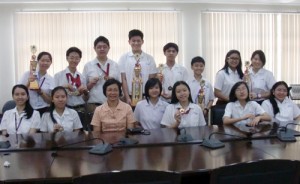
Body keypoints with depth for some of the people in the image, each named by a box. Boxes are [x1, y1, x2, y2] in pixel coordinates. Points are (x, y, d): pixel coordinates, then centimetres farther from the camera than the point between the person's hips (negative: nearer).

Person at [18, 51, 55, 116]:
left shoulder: (51, 79, 4)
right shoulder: (27, 74, 1)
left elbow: (50, 100, 2)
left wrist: (40, 92, -13)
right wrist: (28, 83, -16)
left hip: (44, 111, 1)